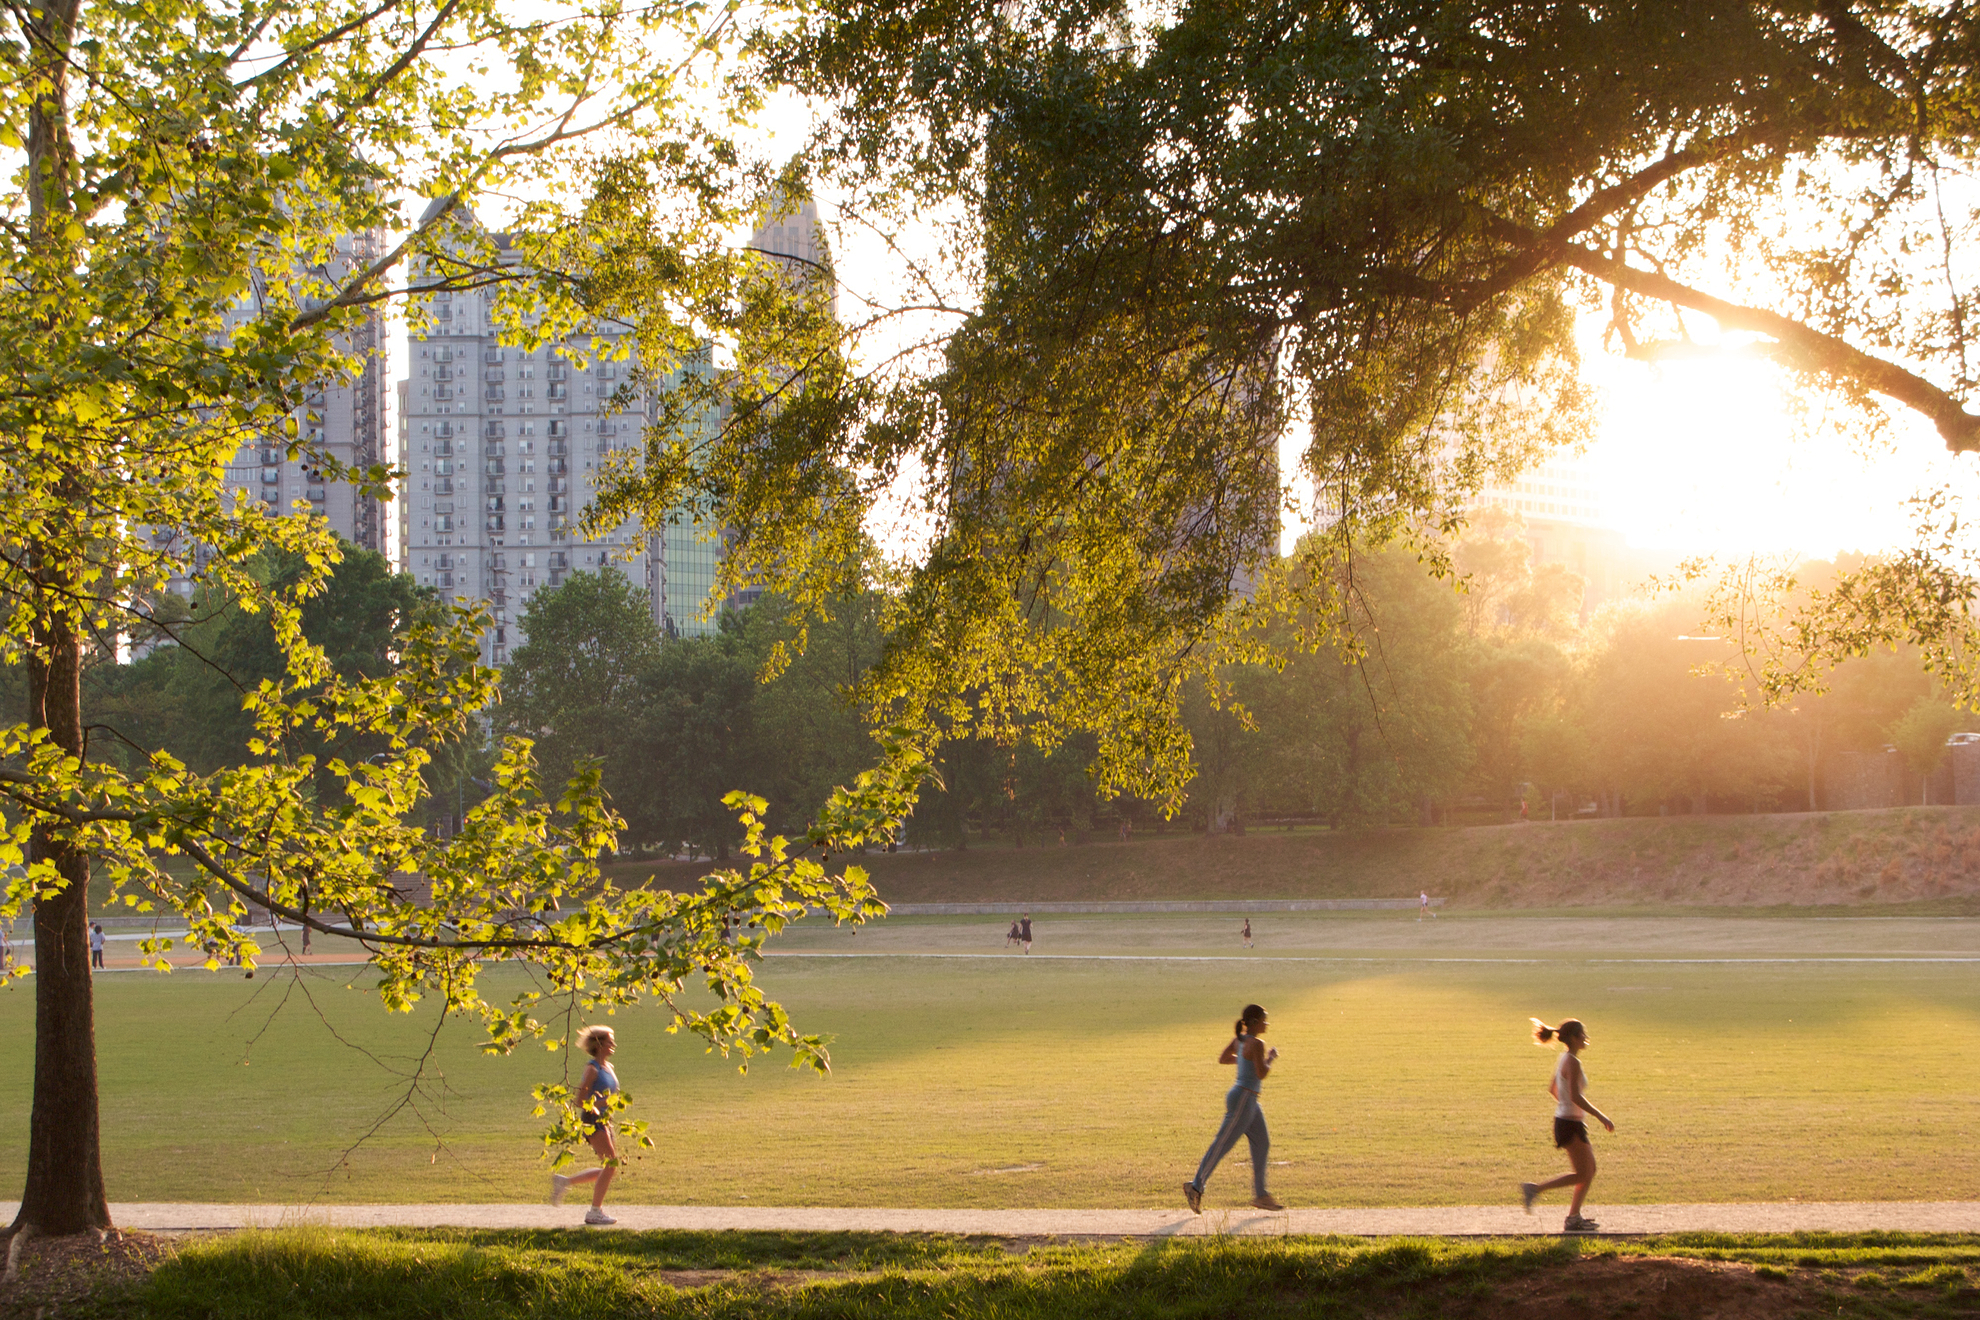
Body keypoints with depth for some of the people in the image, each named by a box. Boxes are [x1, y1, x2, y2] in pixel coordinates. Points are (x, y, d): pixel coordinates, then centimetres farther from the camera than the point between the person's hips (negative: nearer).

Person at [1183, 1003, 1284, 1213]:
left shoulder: (1240, 1039, 8)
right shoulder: (1256, 1044, -18)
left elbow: (1223, 1058, 19)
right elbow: (1262, 1074, -21)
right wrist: (1271, 1058, -4)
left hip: (1249, 1101, 10)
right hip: (1243, 1099, -10)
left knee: (1262, 1144, 10)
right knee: (1223, 1144, -3)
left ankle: (1261, 1194, 13)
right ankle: (1196, 1186, 5)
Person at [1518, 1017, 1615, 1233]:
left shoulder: (1565, 1059, 11)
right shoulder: (1573, 1063, -18)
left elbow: (1552, 1089, 21)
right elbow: (1576, 1097, -26)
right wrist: (1601, 1116, -21)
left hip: (1565, 1120, 10)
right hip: (1571, 1124, -10)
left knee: (1591, 1169, 13)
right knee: (1584, 1174, -4)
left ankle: (1574, 1218, 13)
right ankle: (1535, 1189, -6)